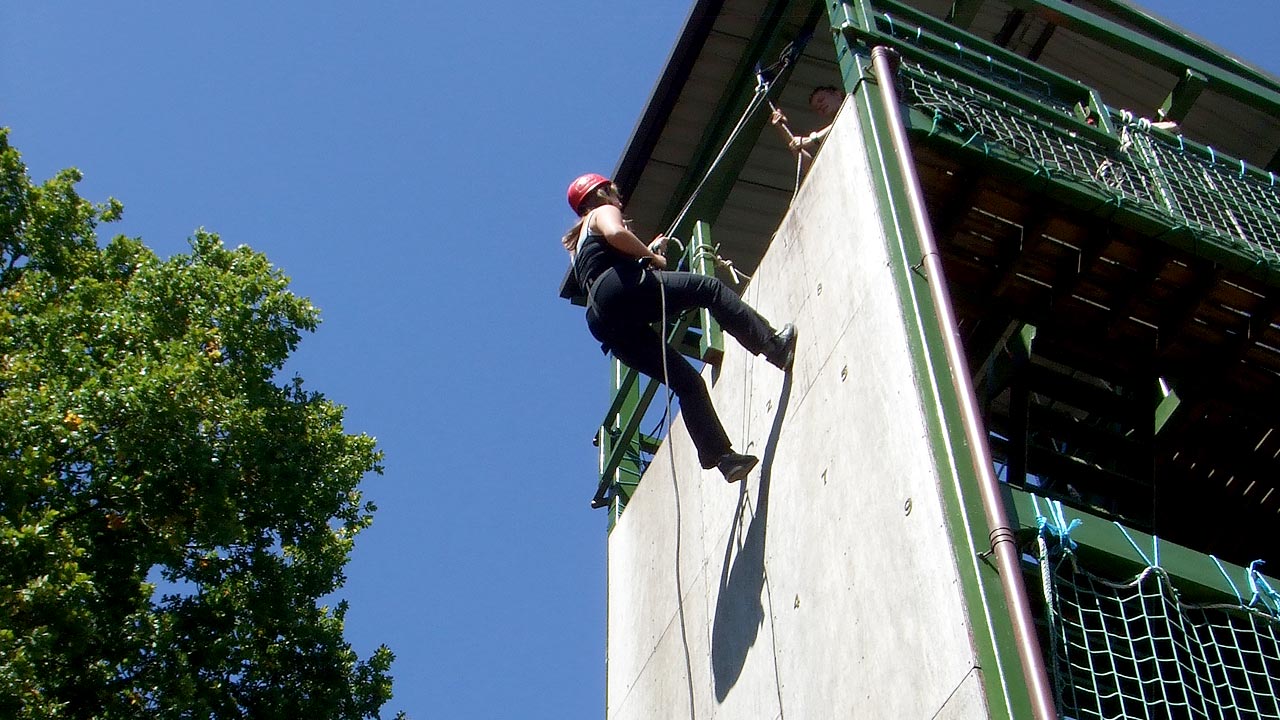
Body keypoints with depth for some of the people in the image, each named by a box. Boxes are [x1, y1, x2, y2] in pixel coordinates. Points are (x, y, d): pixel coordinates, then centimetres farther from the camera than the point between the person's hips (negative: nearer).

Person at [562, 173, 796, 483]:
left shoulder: (578, 244, 39)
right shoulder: (603, 212, 16)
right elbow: (616, 234, -8)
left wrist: (646, 251, 45)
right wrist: (652, 256, 3)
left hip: (604, 322, 8)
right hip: (623, 289, -8)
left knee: (687, 381, 4)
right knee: (710, 288, -10)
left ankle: (721, 456, -5)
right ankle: (773, 346, -24)